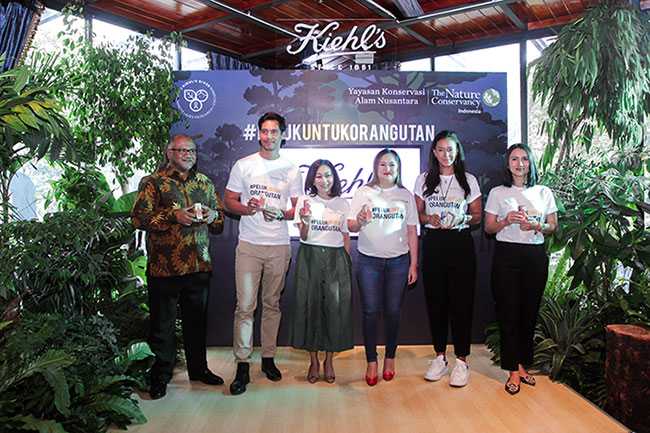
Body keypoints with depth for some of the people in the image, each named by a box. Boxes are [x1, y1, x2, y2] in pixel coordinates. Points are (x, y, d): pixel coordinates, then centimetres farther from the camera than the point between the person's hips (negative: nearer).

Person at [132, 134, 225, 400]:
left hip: (199, 266, 4)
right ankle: (160, 376, 22)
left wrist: (213, 216, -3)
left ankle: (198, 368, 32)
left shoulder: (204, 182, 15)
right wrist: (174, 216, -19)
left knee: (197, 319, 15)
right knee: (163, 323, 6)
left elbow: (220, 217, 20)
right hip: (164, 266, -4)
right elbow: (139, 218, -10)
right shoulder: (153, 182, 0)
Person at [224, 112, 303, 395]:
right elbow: (229, 201, 5)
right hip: (249, 245, -1)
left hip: (279, 246, 2)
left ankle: (268, 358, 23)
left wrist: (281, 214, -13)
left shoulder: (292, 170, 8)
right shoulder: (243, 165, 5)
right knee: (245, 306, -4)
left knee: (272, 305, 10)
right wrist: (246, 209, -15)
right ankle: (242, 366, 5)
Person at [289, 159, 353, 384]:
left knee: (335, 307, -1)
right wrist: (305, 220, -20)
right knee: (310, 306, 1)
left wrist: (346, 262, 4)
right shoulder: (305, 201, 3)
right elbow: (303, 237, -1)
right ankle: (313, 361, 14)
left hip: (336, 257, 1)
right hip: (310, 257, -1)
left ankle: (329, 361, 14)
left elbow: (346, 236, 11)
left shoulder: (342, 204, 8)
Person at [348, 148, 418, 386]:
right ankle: (371, 362, 12)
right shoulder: (364, 192, 3)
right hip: (369, 260, -1)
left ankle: (390, 358, 23)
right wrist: (359, 220, -26)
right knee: (370, 311, 0)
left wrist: (414, 264, 3)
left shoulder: (405, 195, 8)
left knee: (393, 311, 7)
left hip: (398, 261, 1)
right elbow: (351, 226, -2)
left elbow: (412, 231, 7)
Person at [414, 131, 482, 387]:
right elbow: (417, 214, 10)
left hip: (461, 243, -1)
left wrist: (462, 219, -14)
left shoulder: (469, 180, 4)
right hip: (433, 243, 2)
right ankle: (440, 357, 19)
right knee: (435, 300, 5)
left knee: (461, 301, 0)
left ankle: (461, 361, 11)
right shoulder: (424, 180, 8)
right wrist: (430, 219, -11)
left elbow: (477, 216, 7)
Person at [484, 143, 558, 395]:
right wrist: (506, 221, -15)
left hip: (536, 256, 2)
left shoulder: (544, 193, 10)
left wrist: (536, 226, -10)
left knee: (529, 312, 8)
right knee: (508, 312, -2)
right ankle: (513, 371, 7)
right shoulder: (497, 193, 5)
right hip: (506, 254, -2)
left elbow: (553, 226, 10)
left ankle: (522, 365, 23)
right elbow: (488, 227, 4)